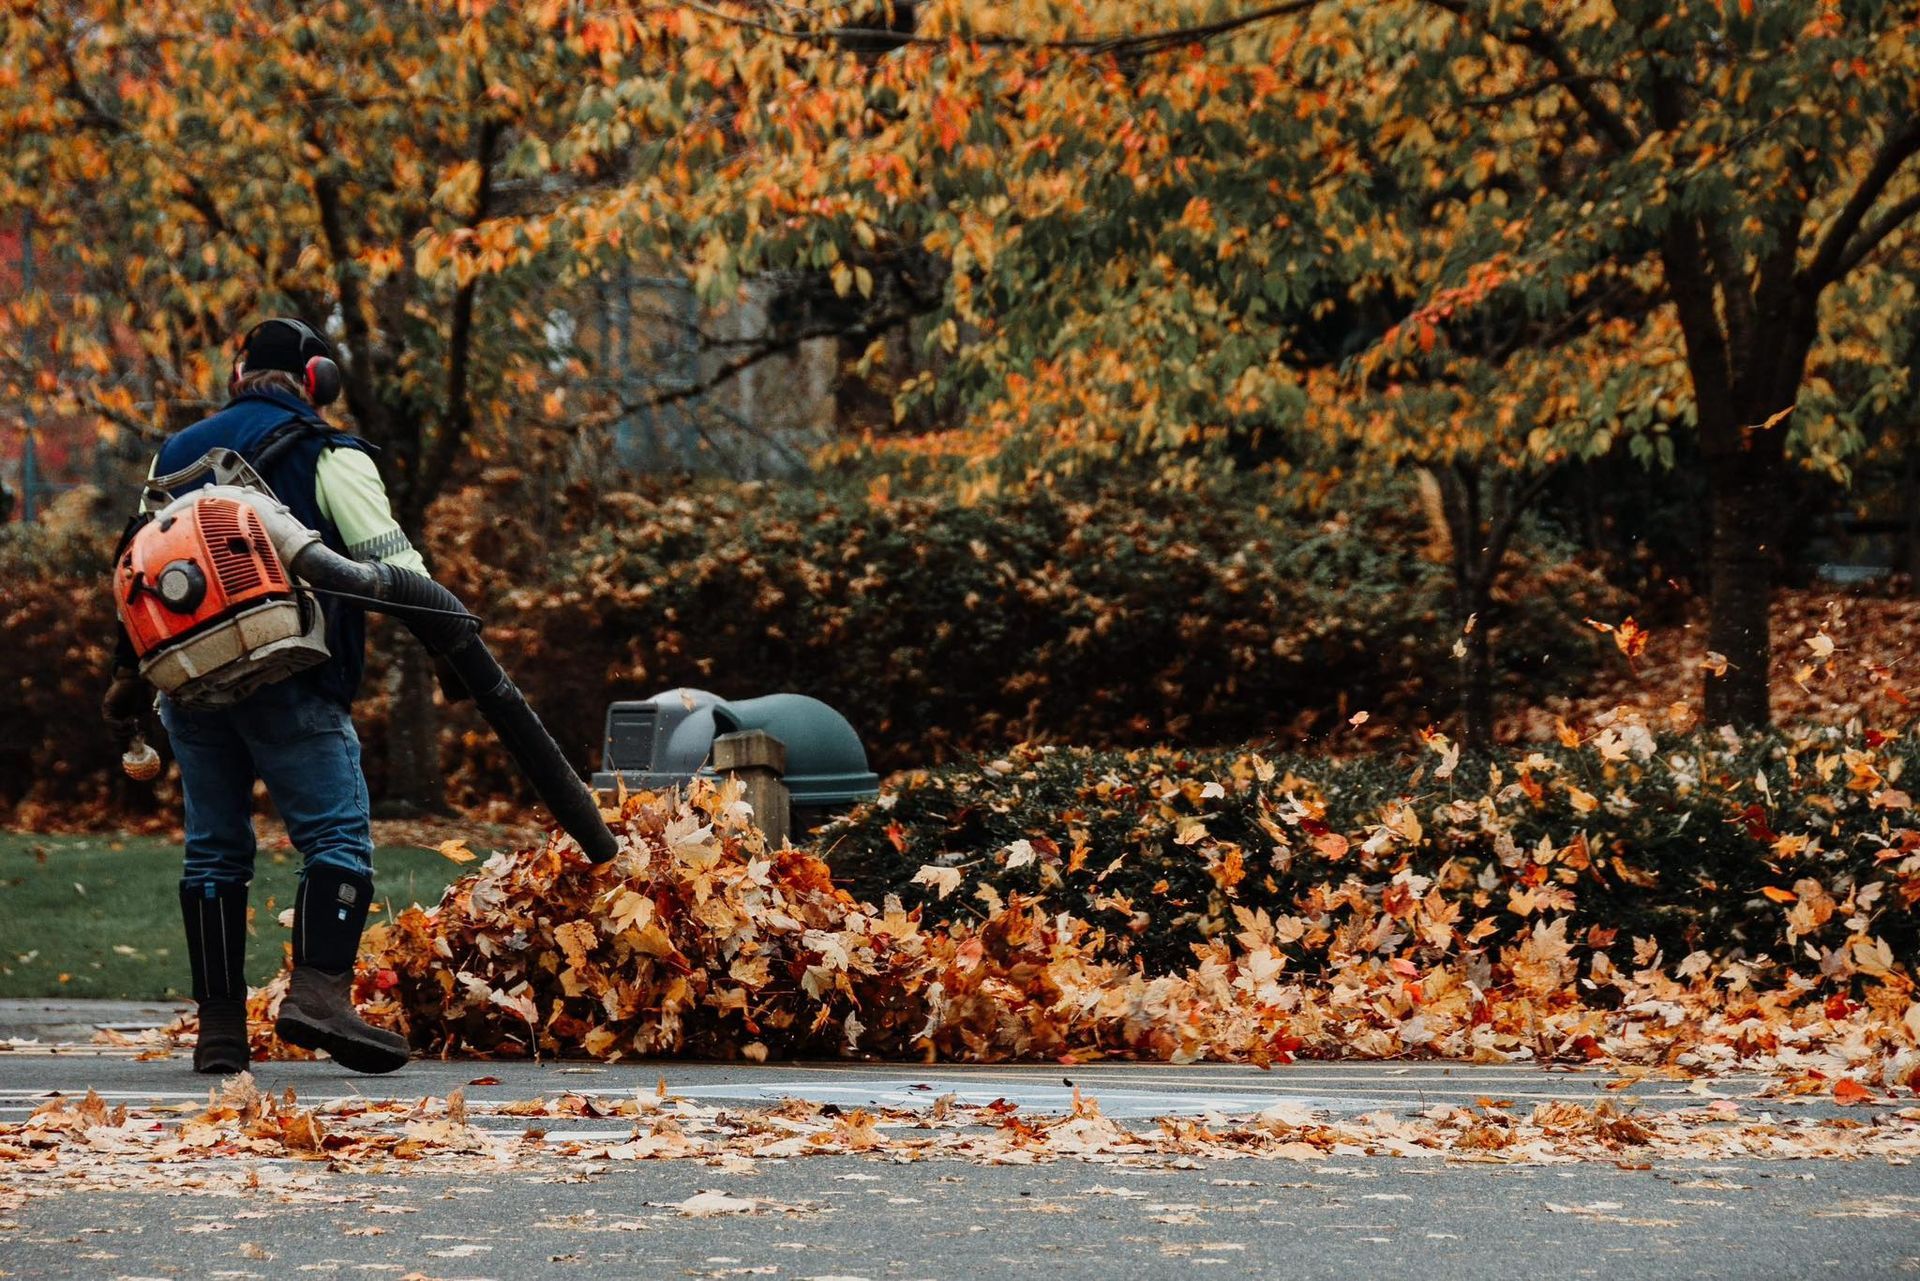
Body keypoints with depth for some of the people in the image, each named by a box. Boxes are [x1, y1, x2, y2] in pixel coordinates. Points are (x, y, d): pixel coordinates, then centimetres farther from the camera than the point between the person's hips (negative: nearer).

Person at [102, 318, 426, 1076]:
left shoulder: (175, 455, 19)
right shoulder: (327, 456, 1)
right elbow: (393, 564, -8)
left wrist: (130, 673, 34)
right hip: (289, 685, -6)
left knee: (213, 849, 11)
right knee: (338, 836, -6)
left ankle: (219, 1026, 7)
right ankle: (318, 991, -26)